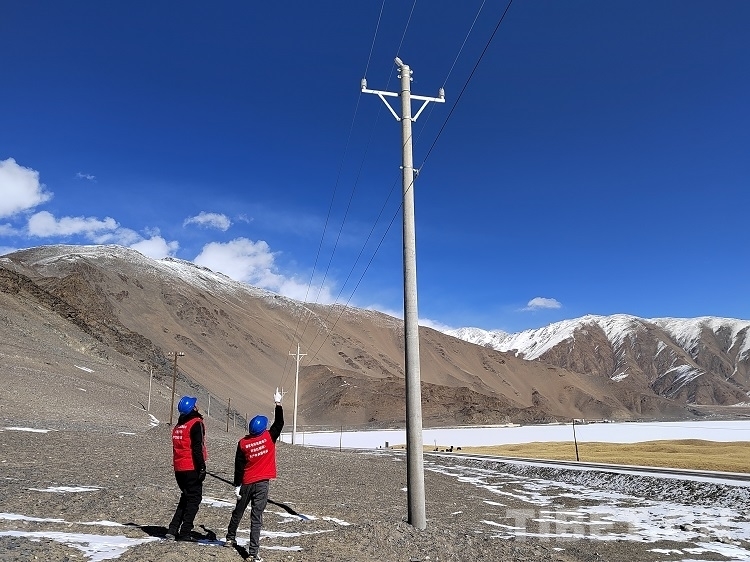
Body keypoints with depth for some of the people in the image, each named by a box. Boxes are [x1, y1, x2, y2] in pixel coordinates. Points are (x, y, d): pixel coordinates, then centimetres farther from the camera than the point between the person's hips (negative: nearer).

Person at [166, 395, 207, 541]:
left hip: (179, 469, 8)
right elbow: (197, 448, -17)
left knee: (186, 498, 19)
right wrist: (202, 468, -15)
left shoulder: (178, 426, 13)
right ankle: (185, 533, 0)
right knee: (194, 499, 1)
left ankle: (173, 530, 14)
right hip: (192, 468, -8)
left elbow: (177, 447, 17)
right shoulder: (196, 423, -12)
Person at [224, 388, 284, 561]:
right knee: (256, 517, -1)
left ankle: (230, 539, 40)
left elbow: (238, 466, -3)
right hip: (262, 483, -2)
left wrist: (237, 485, 5)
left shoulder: (243, 443, -7)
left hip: (246, 483, 3)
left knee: (238, 511, 23)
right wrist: (278, 403, 8)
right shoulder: (269, 437, -12)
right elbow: (279, 423, 1)